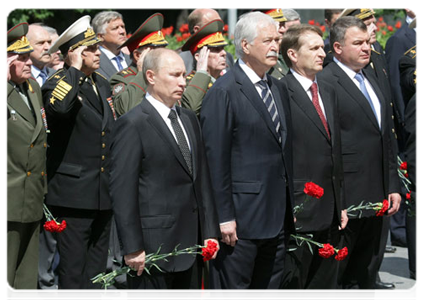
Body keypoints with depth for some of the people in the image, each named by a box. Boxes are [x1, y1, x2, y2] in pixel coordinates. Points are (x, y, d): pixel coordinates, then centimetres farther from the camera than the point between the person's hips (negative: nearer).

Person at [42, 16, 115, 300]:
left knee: (97, 265, 15)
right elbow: (58, 106, -37)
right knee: (73, 266, -4)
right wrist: (74, 69, -25)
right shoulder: (58, 83, -10)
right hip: (75, 192, -8)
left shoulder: (102, 84, 14)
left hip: (104, 192, 8)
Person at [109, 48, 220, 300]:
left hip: (191, 242, 7)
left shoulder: (190, 119, 14)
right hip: (154, 246, -7)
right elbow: (122, 191, -13)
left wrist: (210, 231, 10)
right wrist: (132, 248, -16)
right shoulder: (133, 124, -10)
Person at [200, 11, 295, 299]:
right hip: (241, 220, -8)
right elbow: (216, 159, -14)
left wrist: (290, 207, 15)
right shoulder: (224, 92, -11)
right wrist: (224, 218, -17)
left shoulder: (279, 90, 14)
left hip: (277, 218, 8)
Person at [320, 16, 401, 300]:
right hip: (343, 201, -8)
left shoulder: (372, 78, 15)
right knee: (333, 277, 1)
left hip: (375, 200, 8)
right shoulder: (324, 82, -12)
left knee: (365, 276, 14)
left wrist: (393, 186, 14)